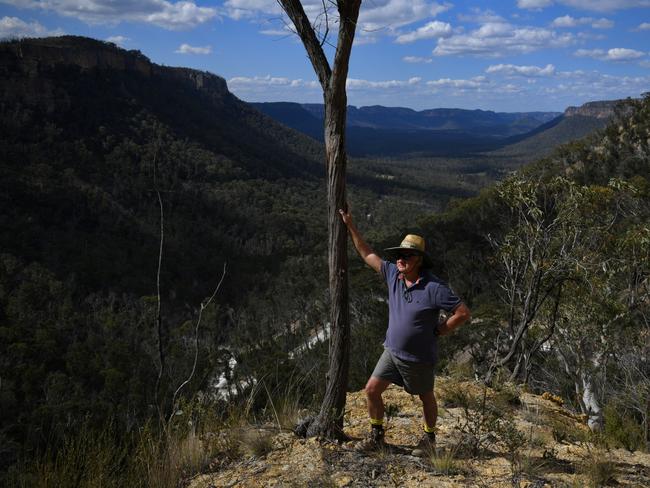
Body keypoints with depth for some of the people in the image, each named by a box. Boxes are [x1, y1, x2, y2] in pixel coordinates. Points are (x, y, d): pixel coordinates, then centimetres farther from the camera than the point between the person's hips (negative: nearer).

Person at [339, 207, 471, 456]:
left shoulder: (434, 287, -23)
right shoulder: (393, 274, -6)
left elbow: (463, 313, -20)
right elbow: (367, 254, 3)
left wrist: (438, 331, -13)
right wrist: (350, 225, 0)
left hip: (419, 358, -5)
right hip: (392, 351, 5)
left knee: (426, 398, 16)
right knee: (372, 390, 3)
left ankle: (429, 438, 39)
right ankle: (376, 435, 23)